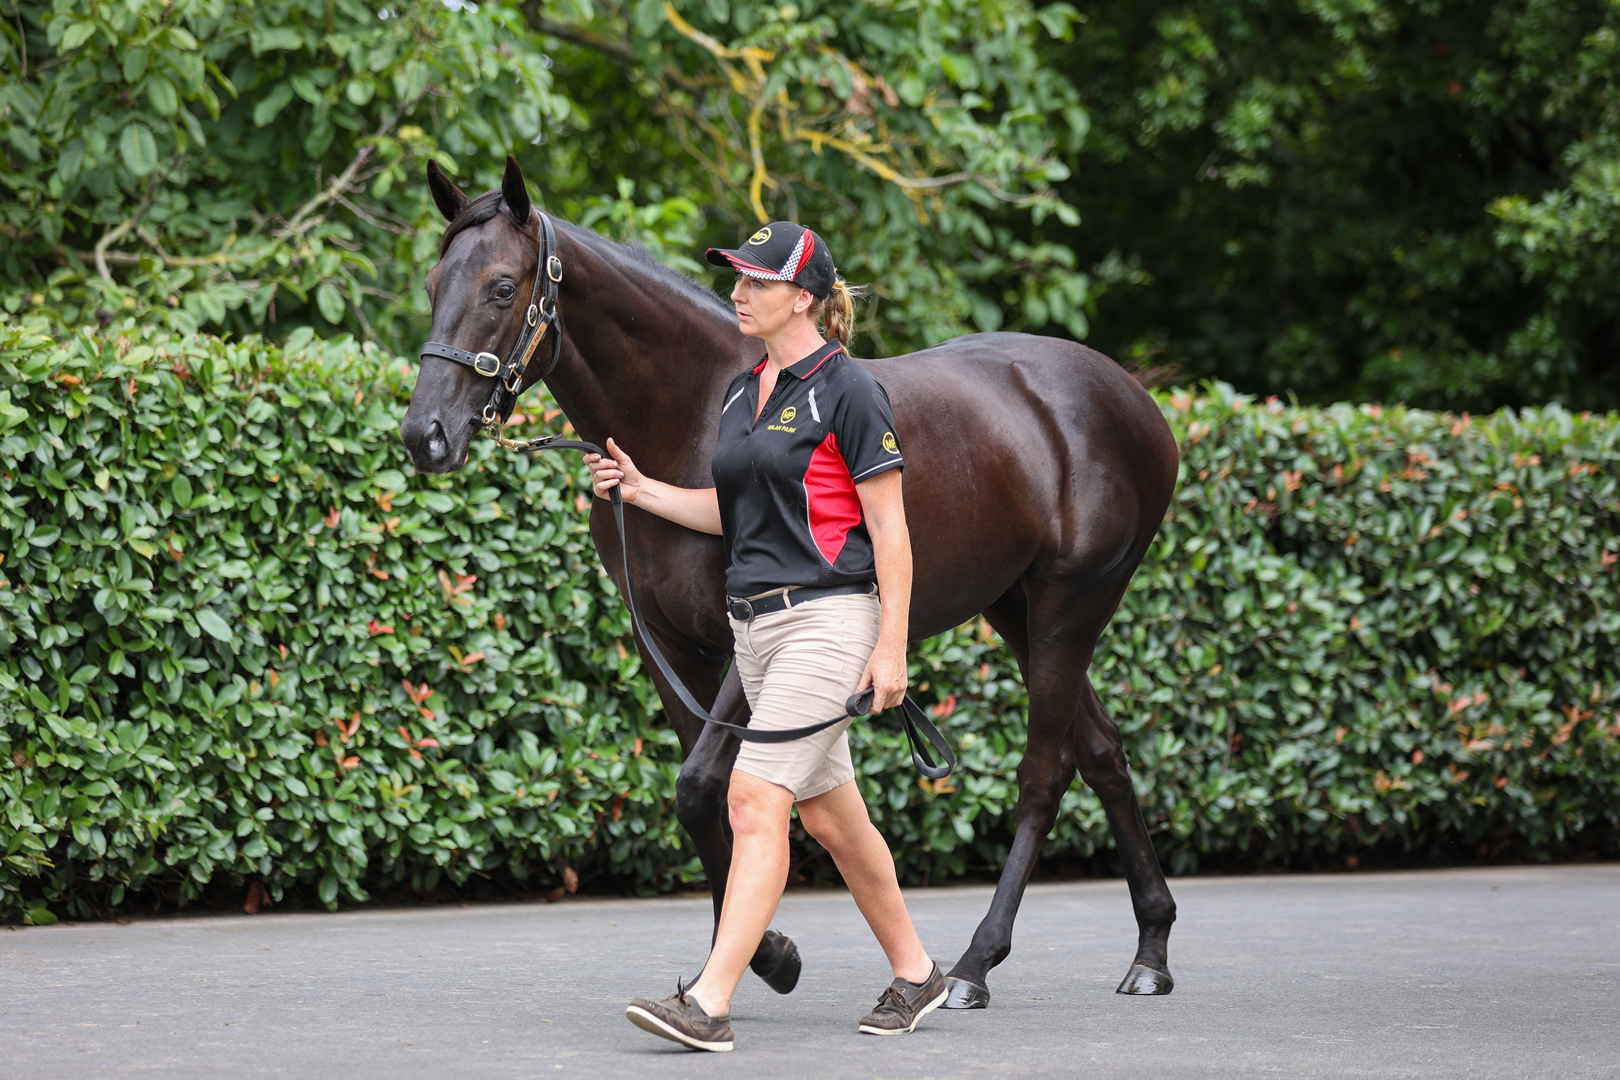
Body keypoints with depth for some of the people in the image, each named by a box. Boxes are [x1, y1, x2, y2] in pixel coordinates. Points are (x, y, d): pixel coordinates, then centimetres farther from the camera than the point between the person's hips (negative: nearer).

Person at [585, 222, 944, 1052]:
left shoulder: (846, 391, -10)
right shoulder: (741, 394, 14)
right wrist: (641, 489, 9)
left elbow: (889, 528, -11)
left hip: (827, 615, -9)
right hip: (756, 622, 9)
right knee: (828, 813, 14)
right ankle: (915, 974, 28)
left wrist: (891, 647, -15)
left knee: (756, 800, -15)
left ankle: (709, 1005, -19)